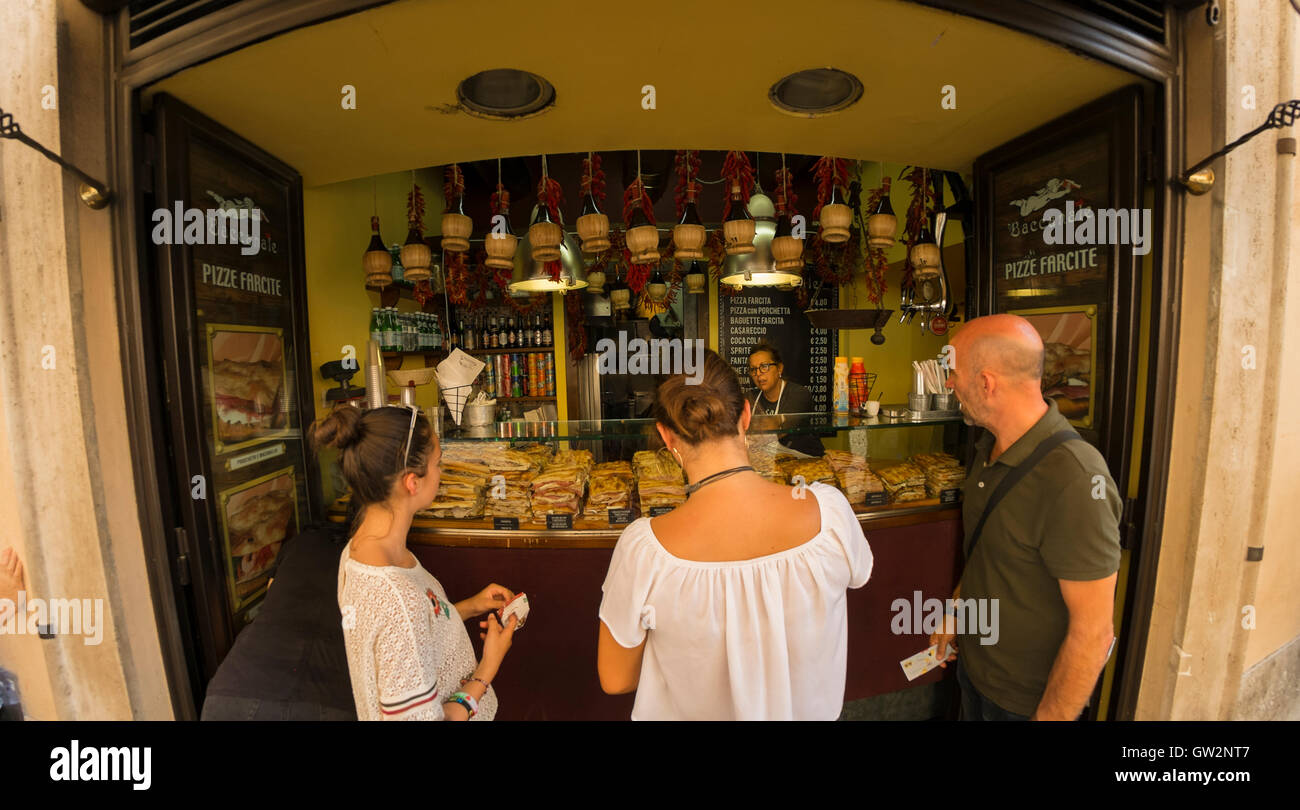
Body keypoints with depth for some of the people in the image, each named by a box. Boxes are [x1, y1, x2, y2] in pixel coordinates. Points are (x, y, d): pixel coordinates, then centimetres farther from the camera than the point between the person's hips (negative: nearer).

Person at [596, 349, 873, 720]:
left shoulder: (644, 548, -33)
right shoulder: (829, 511, -29)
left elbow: (615, 680, -17)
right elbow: (859, 574, -4)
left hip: (694, 711, -1)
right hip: (807, 709, 2)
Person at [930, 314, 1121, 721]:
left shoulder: (1073, 481, -31)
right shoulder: (991, 446, -4)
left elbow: (1093, 633, -25)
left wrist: (1048, 716, -18)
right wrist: (956, 609, 11)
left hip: (1025, 698, -7)